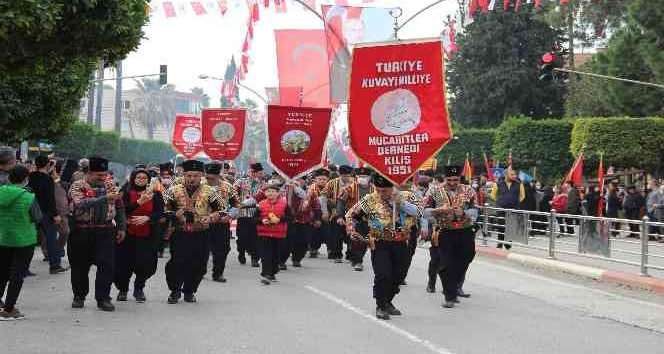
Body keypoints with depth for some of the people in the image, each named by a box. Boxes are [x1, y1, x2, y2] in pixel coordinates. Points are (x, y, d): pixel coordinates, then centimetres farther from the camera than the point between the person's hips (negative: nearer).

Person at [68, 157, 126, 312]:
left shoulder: (110, 186, 9)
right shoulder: (78, 186, -5)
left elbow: (119, 207, 17)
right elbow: (81, 203, -24)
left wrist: (122, 227, 11)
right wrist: (105, 198, -31)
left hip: (106, 231, 2)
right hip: (81, 232, -2)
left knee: (107, 264, -6)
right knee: (79, 266, 7)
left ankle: (103, 298, 1)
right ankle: (79, 296, 23)